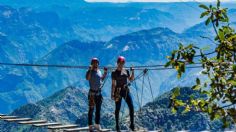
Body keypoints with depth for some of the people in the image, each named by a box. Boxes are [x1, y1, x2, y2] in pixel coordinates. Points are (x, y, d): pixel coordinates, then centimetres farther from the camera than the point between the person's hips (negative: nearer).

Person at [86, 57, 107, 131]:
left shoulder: (99, 71, 10)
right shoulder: (89, 72, -9)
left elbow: (102, 79, 25)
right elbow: (87, 78, -29)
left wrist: (105, 72, 13)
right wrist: (90, 70, -35)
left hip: (99, 93, 6)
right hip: (92, 93, -6)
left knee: (98, 109, 10)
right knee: (91, 109, -3)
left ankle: (97, 124, 19)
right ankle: (90, 125, 0)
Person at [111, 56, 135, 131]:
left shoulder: (126, 71, 9)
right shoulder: (114, 73, -3)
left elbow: (131, 79, 14)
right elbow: (113, 84, -3)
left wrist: (133, 72, 0)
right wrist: (112, 94, -8)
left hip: (126, 90, 4)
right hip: (118, 91, -4)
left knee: (131, 107, -5)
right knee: (117, 108, 2)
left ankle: (132, 124, 3)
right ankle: (117, 126, 10)